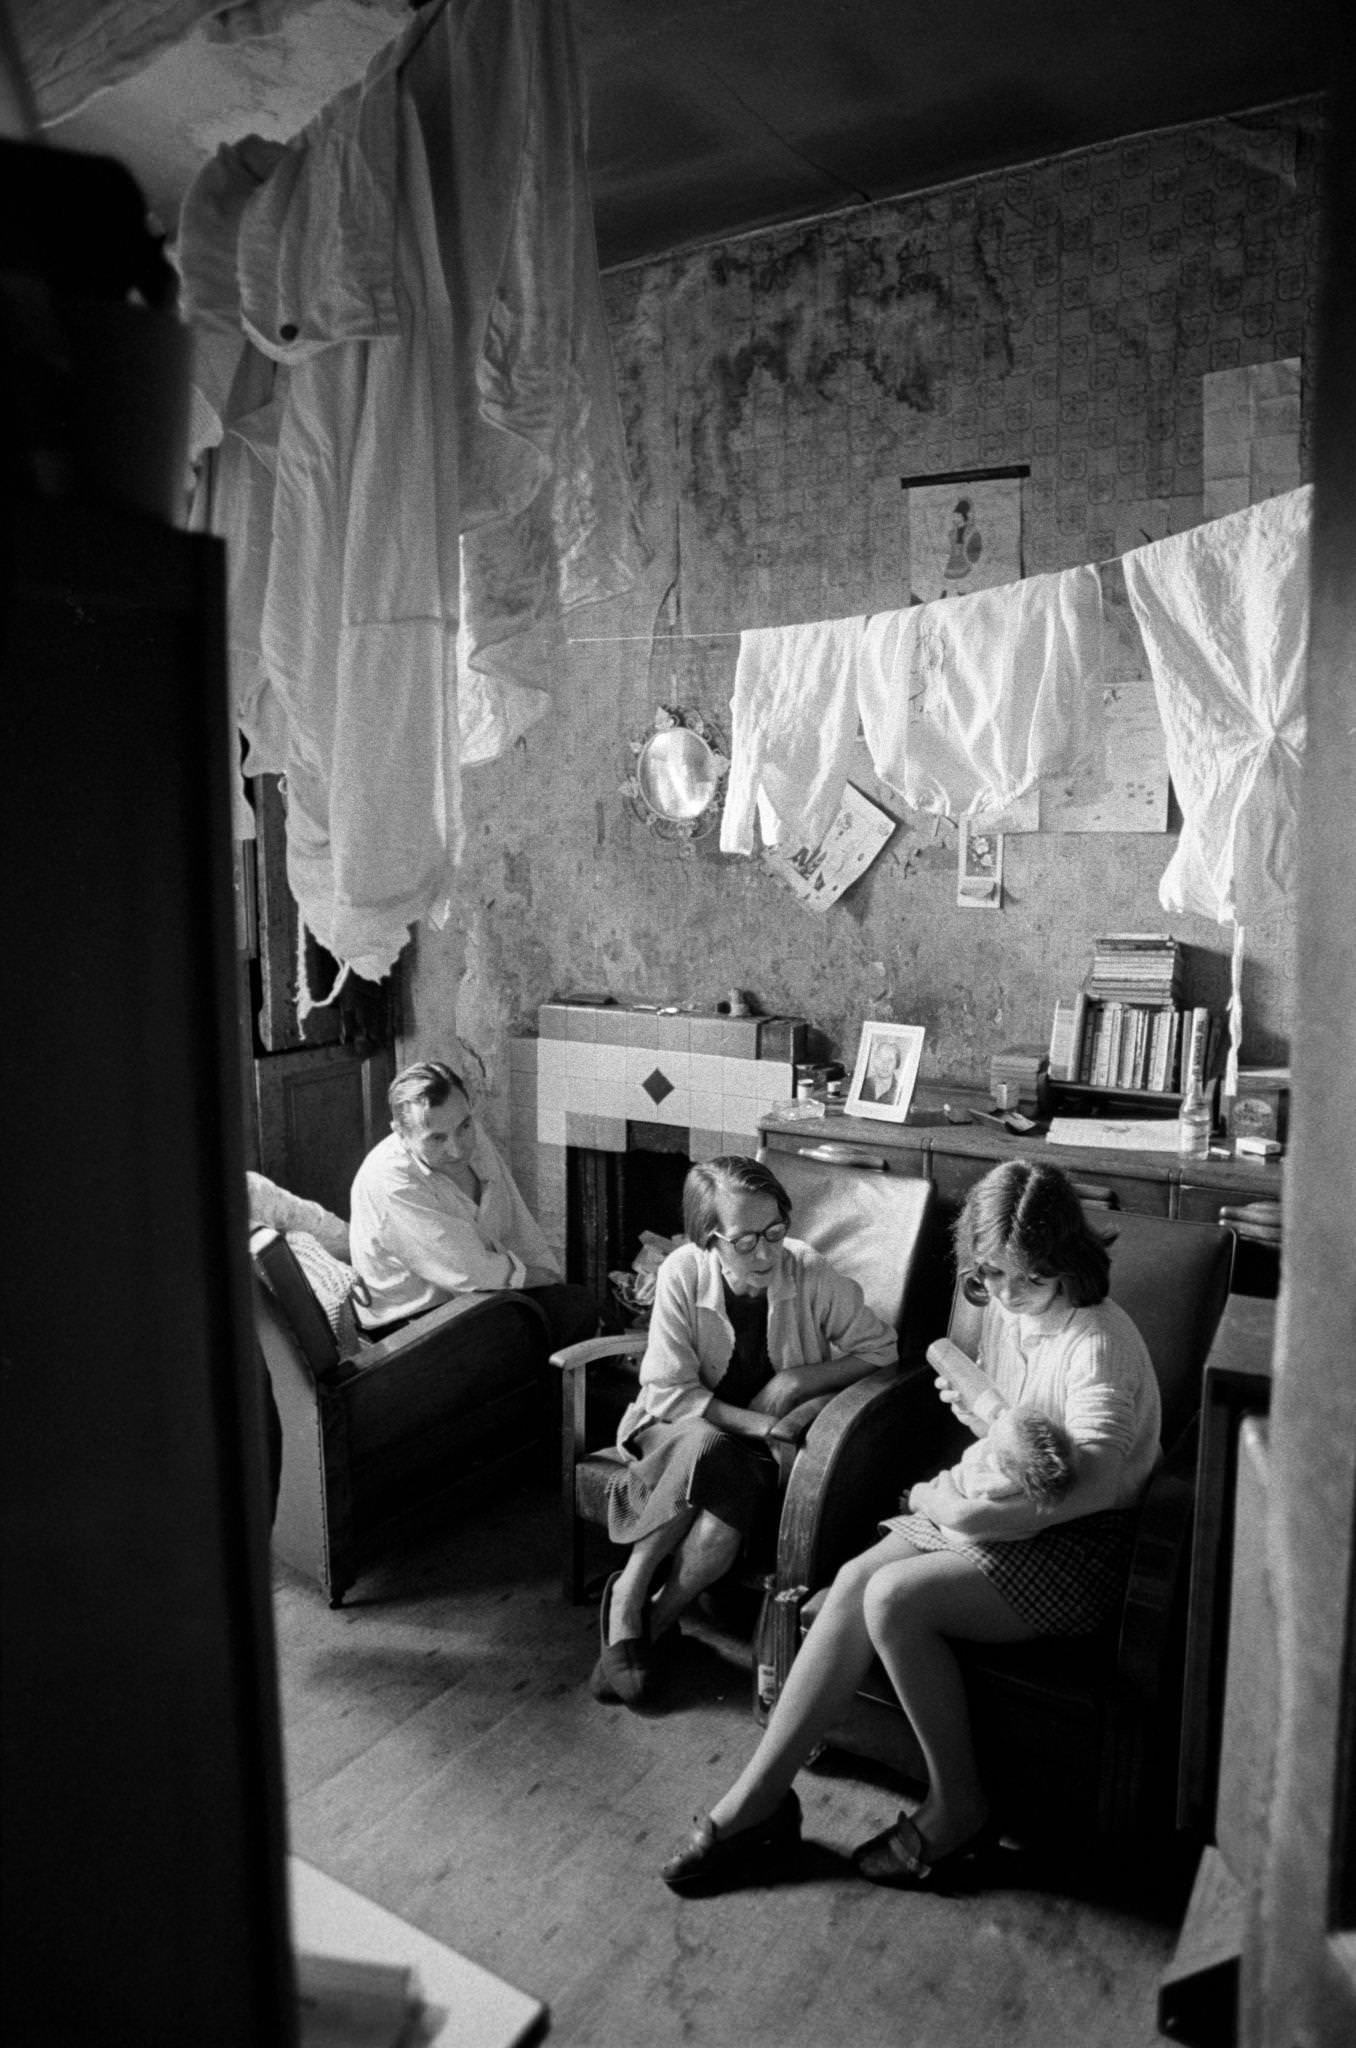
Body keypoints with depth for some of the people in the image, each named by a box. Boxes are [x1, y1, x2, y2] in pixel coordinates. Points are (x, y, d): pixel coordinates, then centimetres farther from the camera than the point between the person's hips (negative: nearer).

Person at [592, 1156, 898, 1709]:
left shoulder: (811, 1275, -17)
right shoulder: (682, 1274, -18)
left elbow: (882, 1351, -6)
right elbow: (667, 1392, -15)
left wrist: (797, 1380, -16)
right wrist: (754, 1422, -24)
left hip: (765, 1445, 0)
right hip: (684, 1426, 0)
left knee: (718, 1532, -31)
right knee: (709, 1448, -37)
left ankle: (646, 1623, -4)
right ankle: (629, 1596, -20)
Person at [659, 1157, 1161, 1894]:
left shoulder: (1099, 1344, -21)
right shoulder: (1003, 1311, 4)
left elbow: (1089, 1484, -31)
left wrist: (960, 1512, -28)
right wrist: (974, 1410, -4)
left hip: (1079, 1543, -8)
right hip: (1009, 1514, 8)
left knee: (895, 1599, -25)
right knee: (855, 1578, -14)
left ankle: (956, 1806, -1)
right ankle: (757, 1798, -8)